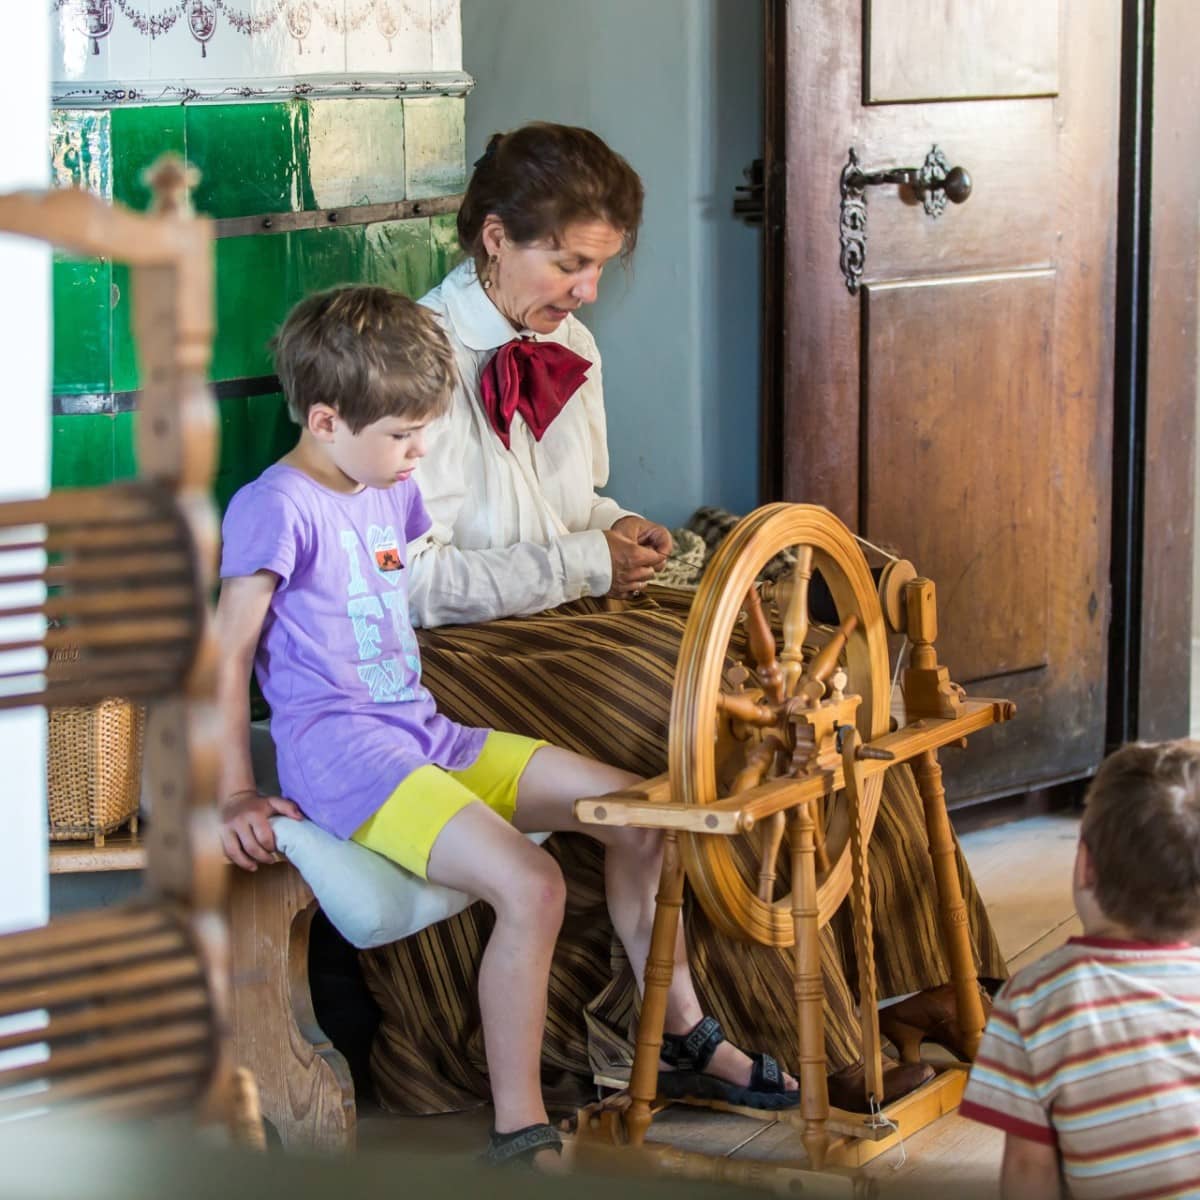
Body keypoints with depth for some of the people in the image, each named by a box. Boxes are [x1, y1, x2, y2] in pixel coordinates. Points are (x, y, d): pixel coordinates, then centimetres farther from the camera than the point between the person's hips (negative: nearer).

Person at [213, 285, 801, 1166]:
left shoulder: (388, 492, 15)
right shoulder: (276, 507, -12)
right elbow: (228, 652, -12)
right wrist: (236, 796, -15)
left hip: (427, 734, 10)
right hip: (343, 754, -10)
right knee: (530, 885, -28)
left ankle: (684, 1035, 21)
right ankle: (519, 1131, -20)